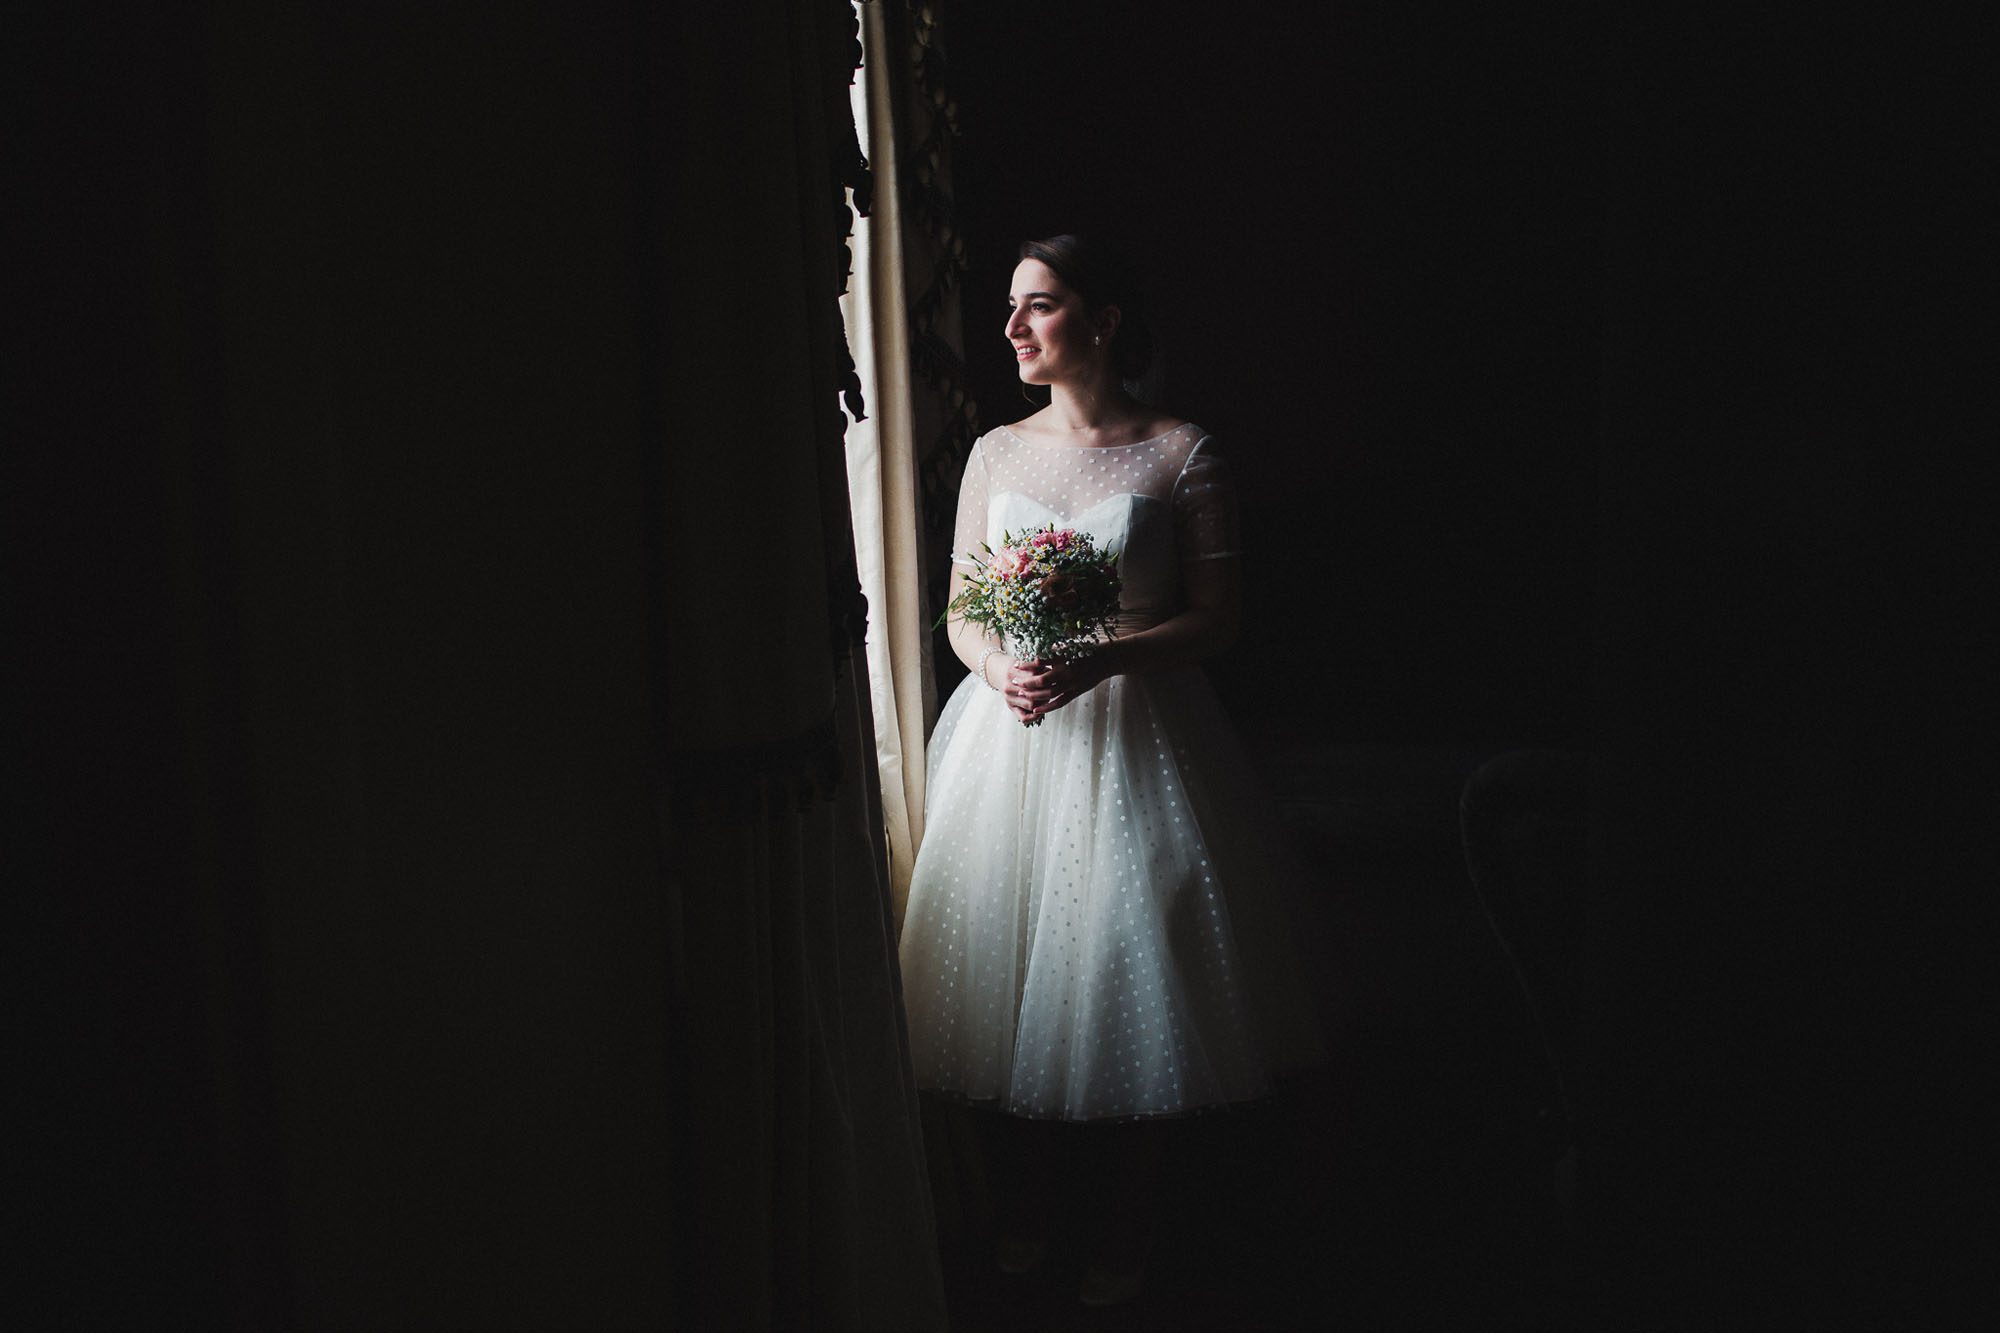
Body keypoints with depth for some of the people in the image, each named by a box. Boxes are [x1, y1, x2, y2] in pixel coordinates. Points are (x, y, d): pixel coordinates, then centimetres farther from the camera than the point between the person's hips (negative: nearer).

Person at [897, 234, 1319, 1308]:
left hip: (1136, 737, -3)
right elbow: (960, 613, 10)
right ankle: (1028, 1200, 29)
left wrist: (1103, 657, -20)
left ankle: (1126, 1228, 22)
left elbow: (1219, 617, -6)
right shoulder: (996, 452, 8)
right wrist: (1001, 670, -12)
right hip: (1009, 731, 4)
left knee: (1130, 974, 2)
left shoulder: (1182, 454, -4)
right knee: (1013, 958, 8)